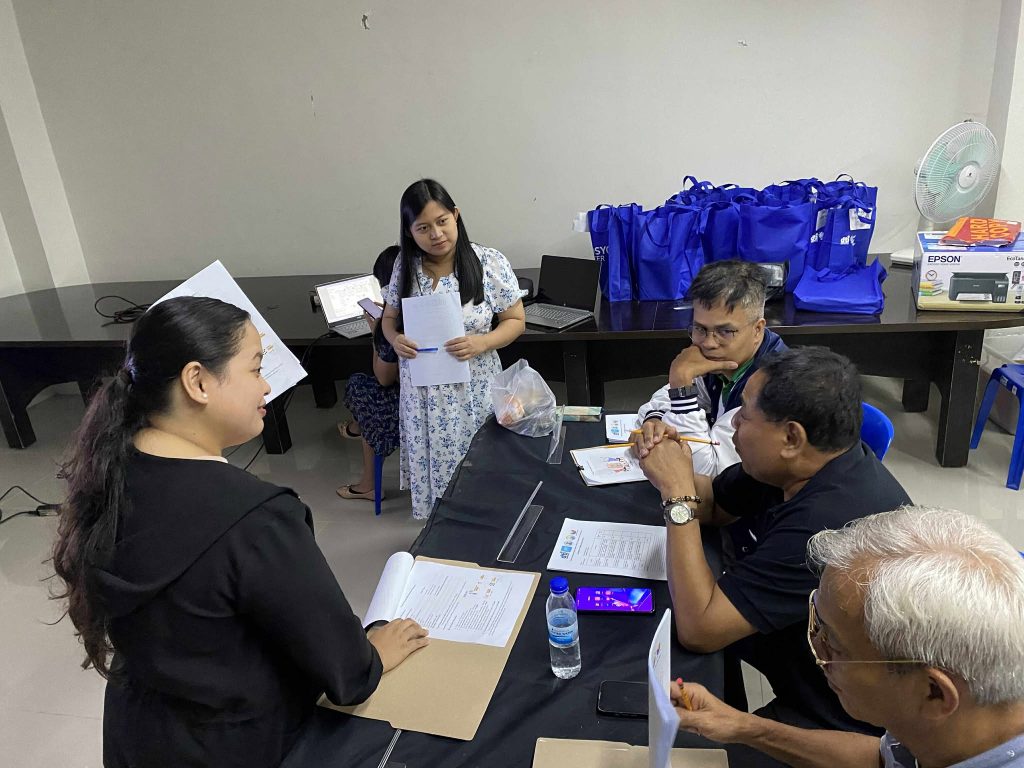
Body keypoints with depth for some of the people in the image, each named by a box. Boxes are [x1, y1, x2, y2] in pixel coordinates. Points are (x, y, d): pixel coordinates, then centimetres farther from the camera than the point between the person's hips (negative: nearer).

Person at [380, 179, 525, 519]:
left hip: (472, 390, -2)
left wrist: (480, 343, -23)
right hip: (422, 393, 3)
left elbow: (515, 321, -4)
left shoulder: (490, 263, -10)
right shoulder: (404, 266, -1)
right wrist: (395, 339, -13)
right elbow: (389, 317, 11)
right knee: (430, 466, 12)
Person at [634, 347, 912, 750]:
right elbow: (714, 504, 7)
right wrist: (666, 463, -14)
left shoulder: (830, 522, -37)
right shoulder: (797, 465, -10)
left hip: (832, 717, -7)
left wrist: (678, 493, -28)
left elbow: (697, 629, -31)